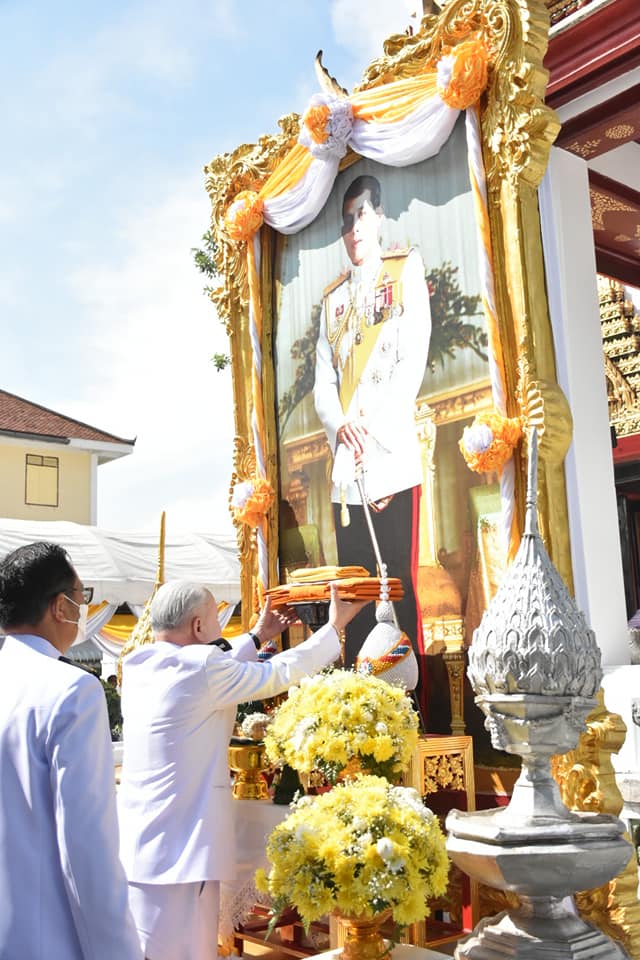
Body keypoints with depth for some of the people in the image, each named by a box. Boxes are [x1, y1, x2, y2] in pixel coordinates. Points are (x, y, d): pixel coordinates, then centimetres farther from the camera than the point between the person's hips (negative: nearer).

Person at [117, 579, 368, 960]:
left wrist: (257, 637, 32)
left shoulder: (137, 666, 6)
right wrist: (335, 627, 6)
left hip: (134, 847, 9)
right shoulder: (199, 667, -18)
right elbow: (280, 673, -7)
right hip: (175, 853, -8)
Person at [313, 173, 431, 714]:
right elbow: (323, 383, 15)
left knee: (403, 583, -9)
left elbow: (413, 361, -4)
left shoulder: (406, 271, 9)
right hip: (346, 465, 5)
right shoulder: (333, 299, 23)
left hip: (393, 456, -5)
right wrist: (341, 425, -7)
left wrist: (370, 425, -13)